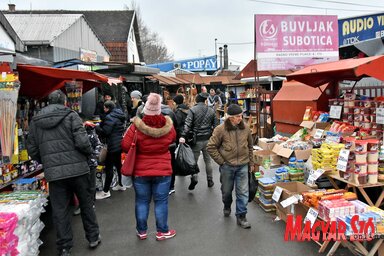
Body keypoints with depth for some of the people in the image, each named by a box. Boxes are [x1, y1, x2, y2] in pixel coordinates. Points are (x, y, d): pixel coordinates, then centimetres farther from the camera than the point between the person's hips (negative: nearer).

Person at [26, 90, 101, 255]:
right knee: (86, 204, 15)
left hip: (54, 173, 2)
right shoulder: (71, 115, -5)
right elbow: (81, 141, -15)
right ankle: (93, 238, 27)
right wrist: (89, 152, 4)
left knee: (60, 211, 11)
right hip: (77, 169, -2)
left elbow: (32, 149, 8)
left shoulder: (35, 121, 8)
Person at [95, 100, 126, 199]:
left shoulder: (110, 117, -16)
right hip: (120, 144, 10)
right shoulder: (119, 116, 13)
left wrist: (95, 126, -9)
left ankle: (105, 191, -3)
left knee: (109, 167, -6)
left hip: (113, 145, -10)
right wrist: (100, 125, 10)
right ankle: (121, 185, 33)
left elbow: (105, 132, -21)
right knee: (118, 164, 20)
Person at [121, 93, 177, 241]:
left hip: (140, 171, 0)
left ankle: (142, 231, 29)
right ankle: (162, 231, 23)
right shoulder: (168, 126, -11)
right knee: (161, 201, 11)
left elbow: (125, 146, -12)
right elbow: (172, 140, 9)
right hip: (163, 171, 1)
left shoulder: (137, 127, -17)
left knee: (142, 201, 14)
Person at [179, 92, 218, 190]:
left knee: (194, 160, 6)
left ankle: (194, 178, -12)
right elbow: (216, 125, 7)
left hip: (197, 139, -3)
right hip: (208, 139, 3)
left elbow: (187, 124, -18)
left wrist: (183, 136, -24)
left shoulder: (193, 110, -7)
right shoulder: (211, 110, 4)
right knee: (208, 160, 16)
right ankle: (210, 180, 23)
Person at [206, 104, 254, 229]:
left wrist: (251, 163, 13)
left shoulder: (245, 128, -1)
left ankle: (241, 216, 17)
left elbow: (250, 147, 12)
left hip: (243, 166, 2)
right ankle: (227, 207, 45)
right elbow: (211, 147, -8)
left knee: (243, 192, 3)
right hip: (227, 166, -2)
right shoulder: (220, 129, -13)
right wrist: (221, 161, -9)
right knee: (227, 190, 16)